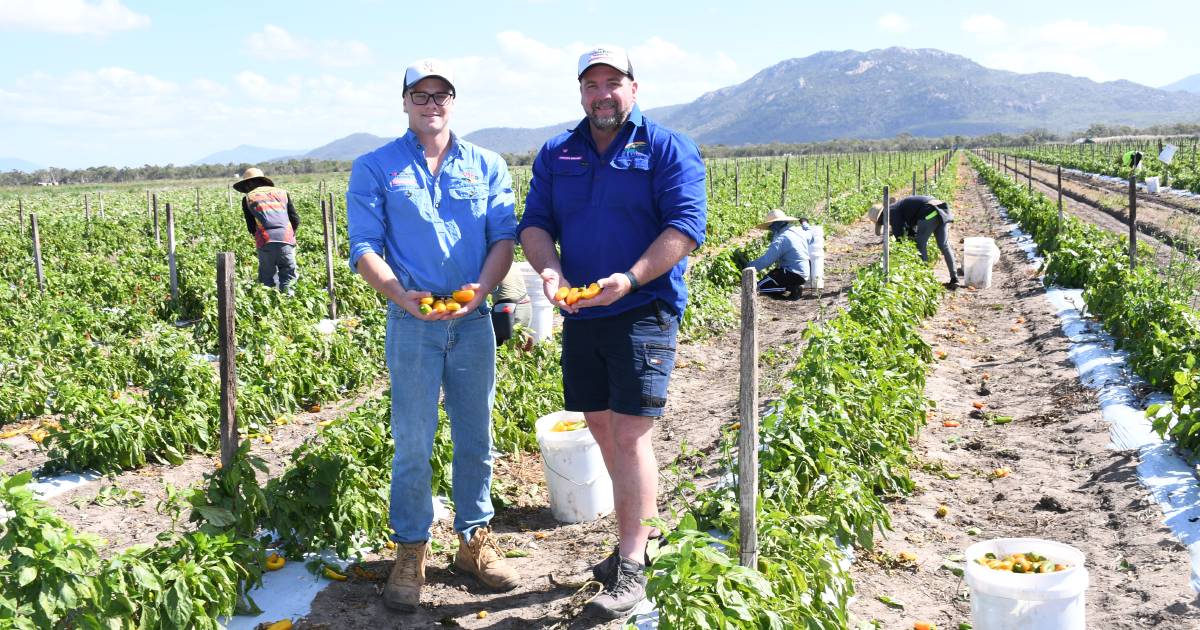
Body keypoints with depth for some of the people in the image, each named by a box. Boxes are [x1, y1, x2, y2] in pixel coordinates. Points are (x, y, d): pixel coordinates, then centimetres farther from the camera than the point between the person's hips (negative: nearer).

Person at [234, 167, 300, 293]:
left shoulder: (248, 199, 14)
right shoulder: (282, 193, 19)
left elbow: (251, 227, 12)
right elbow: (296, 219, 14)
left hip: (265, 243, -1)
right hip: (286, 241, 1)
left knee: (268, 280, 9)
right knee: (288, 278, 4)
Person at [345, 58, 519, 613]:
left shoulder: (487, 166, 9)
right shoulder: (374, 169, 3)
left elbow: (504, 235, 2)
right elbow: (364, 247, -4)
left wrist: (482, 287, -16)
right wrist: (401, 295, -21)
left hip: (474, 320, 2)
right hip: (411, 323, -2)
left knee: (476, 437, 10)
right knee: (412, 442, 2)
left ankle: (475, 540, 25)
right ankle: (410, 551, 16)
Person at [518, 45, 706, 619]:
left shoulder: (668, 150, -2)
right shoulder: (556, 154, 13)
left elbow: (686, 226, -11)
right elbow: (534, 224, 8)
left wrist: (631, 278, -24)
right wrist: (549, 269, -14)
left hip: (643, 312, -5)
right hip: (581, 315, 6)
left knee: (630, 435, -8)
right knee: (600, 428, 12)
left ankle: (631, 568, 2)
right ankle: (640, 533, 29)